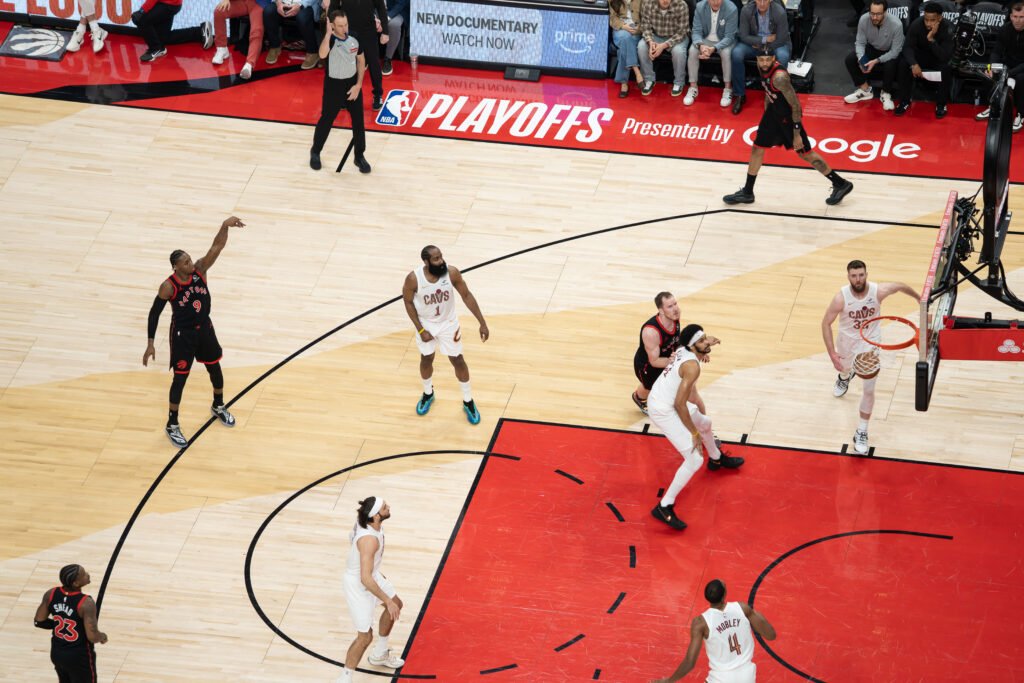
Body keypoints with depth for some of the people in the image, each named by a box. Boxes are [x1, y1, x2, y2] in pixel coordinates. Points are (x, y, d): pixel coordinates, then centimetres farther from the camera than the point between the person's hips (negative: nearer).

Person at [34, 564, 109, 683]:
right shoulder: (85, 603, -27)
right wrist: (102, 636, -4)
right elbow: (93, 637, -26)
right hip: (80, 657, -7)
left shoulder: (51, 594, -9)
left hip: (56, 653, 7)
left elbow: (39, 622, 1)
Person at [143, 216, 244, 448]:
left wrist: (225, 226, -46)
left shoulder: (200, 270, -14)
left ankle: (218, 406, 48)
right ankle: (172, 425, 19)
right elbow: (154, 313, -15)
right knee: (180, 378, 4)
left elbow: (217, 247, -27)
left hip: (204, 328, 5)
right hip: (183, 334, -5)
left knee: (215, 367, 21)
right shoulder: (168, 287, -24)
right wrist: (150, 344, -16)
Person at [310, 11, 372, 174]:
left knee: (358, 122, 7)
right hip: (333, 85, -4)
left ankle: (359, 157, 22)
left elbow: (361, 61, 6)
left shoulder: (354, 38, -6)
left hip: (352, 83, 4)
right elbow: (322, 55, -42)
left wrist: (358, 85, -2)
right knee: (326, 120, 9)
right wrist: (328, 33, -42)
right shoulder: (329, 39, -20)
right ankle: (315, 152, 31)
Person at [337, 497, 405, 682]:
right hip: (357, 585, -10)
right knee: (365, 637, -4)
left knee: (396, 605, 27)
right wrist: (388, 601, -29)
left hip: (371, 574, 10)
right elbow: (365, 579, -39)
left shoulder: (364, 519, -11)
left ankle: (379, 655, 44)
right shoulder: (369, 539, -39)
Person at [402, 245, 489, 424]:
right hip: (426, 324, 0)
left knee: (457, 360, 10)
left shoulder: (452, 273, -26)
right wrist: (420, 330, -12)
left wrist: (482, 323, -13)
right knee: (426, 359, 19)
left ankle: (468, 401, 27)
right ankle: (428, 393, 47)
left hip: (448, 323, 0)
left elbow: (466, 296, -13)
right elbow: (408, 302, -11)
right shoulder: (413, 279, -29)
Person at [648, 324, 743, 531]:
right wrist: (694, 433, -18)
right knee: (694, 460, -13)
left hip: (659, 397, 10)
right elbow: (680, 403, -27)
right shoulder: (692, 366, -28)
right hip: (663, 411, -10)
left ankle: (716, 459, 65)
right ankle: (664, 508, -8)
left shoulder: (682, 350, -1)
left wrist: (705, 345, 39)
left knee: (705, 424, 34)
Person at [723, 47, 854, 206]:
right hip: (774, 111, 8)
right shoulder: (762, 68, -7)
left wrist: (797, 134, -23)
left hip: (789, 115, -8)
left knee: (805, 153, 2)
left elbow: (795, 105, -27)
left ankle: (841, 184, 15)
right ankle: (747, 193, 27)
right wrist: (766, 116, 20)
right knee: (757, 148, 13)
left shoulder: (779, 76, -32)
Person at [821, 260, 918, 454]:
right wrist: (832, 353, -28)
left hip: (870, 343, -1)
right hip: (848, 340, 1)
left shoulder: (878, 291, -29)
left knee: (869, 390, -5)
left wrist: (919, 299, 9)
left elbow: (901, 286, -7)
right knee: (844, 366, 34)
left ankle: (861, 433, 8)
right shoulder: (841, 298, -31)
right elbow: (826, 323, -21)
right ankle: (845, 377, 74)